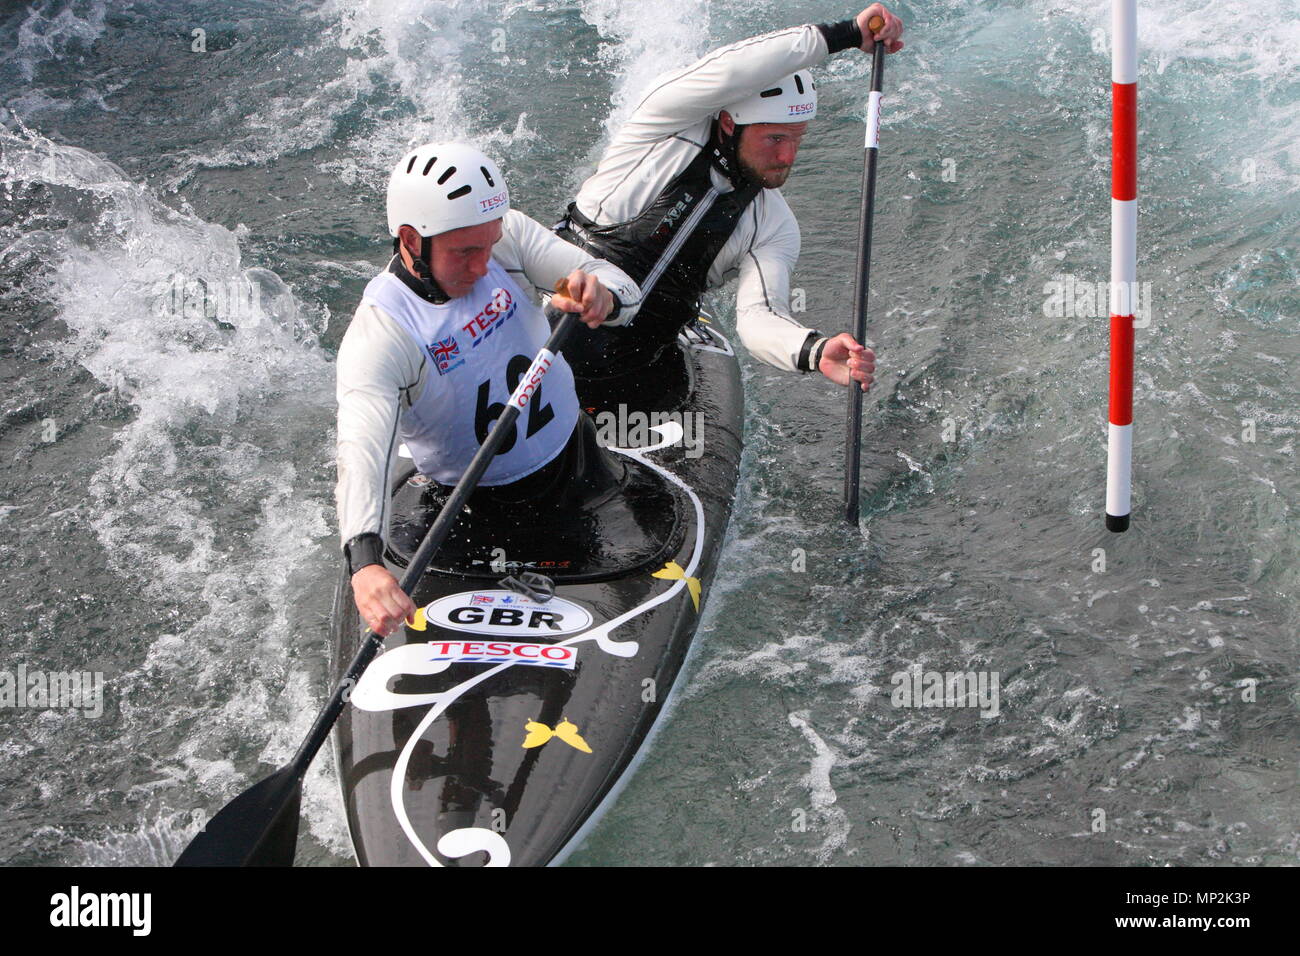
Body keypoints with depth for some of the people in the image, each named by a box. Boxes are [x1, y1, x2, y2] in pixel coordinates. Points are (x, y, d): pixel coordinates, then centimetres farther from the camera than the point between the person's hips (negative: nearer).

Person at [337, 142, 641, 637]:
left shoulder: (505, 236, -14)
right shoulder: (377, 337, -28)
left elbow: (623, 287, -19)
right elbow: (360, 451, -42)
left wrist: (603, 296, -46)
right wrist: (365, 562, -60)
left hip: (576, 452, 3)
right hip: (479, 504, -3)